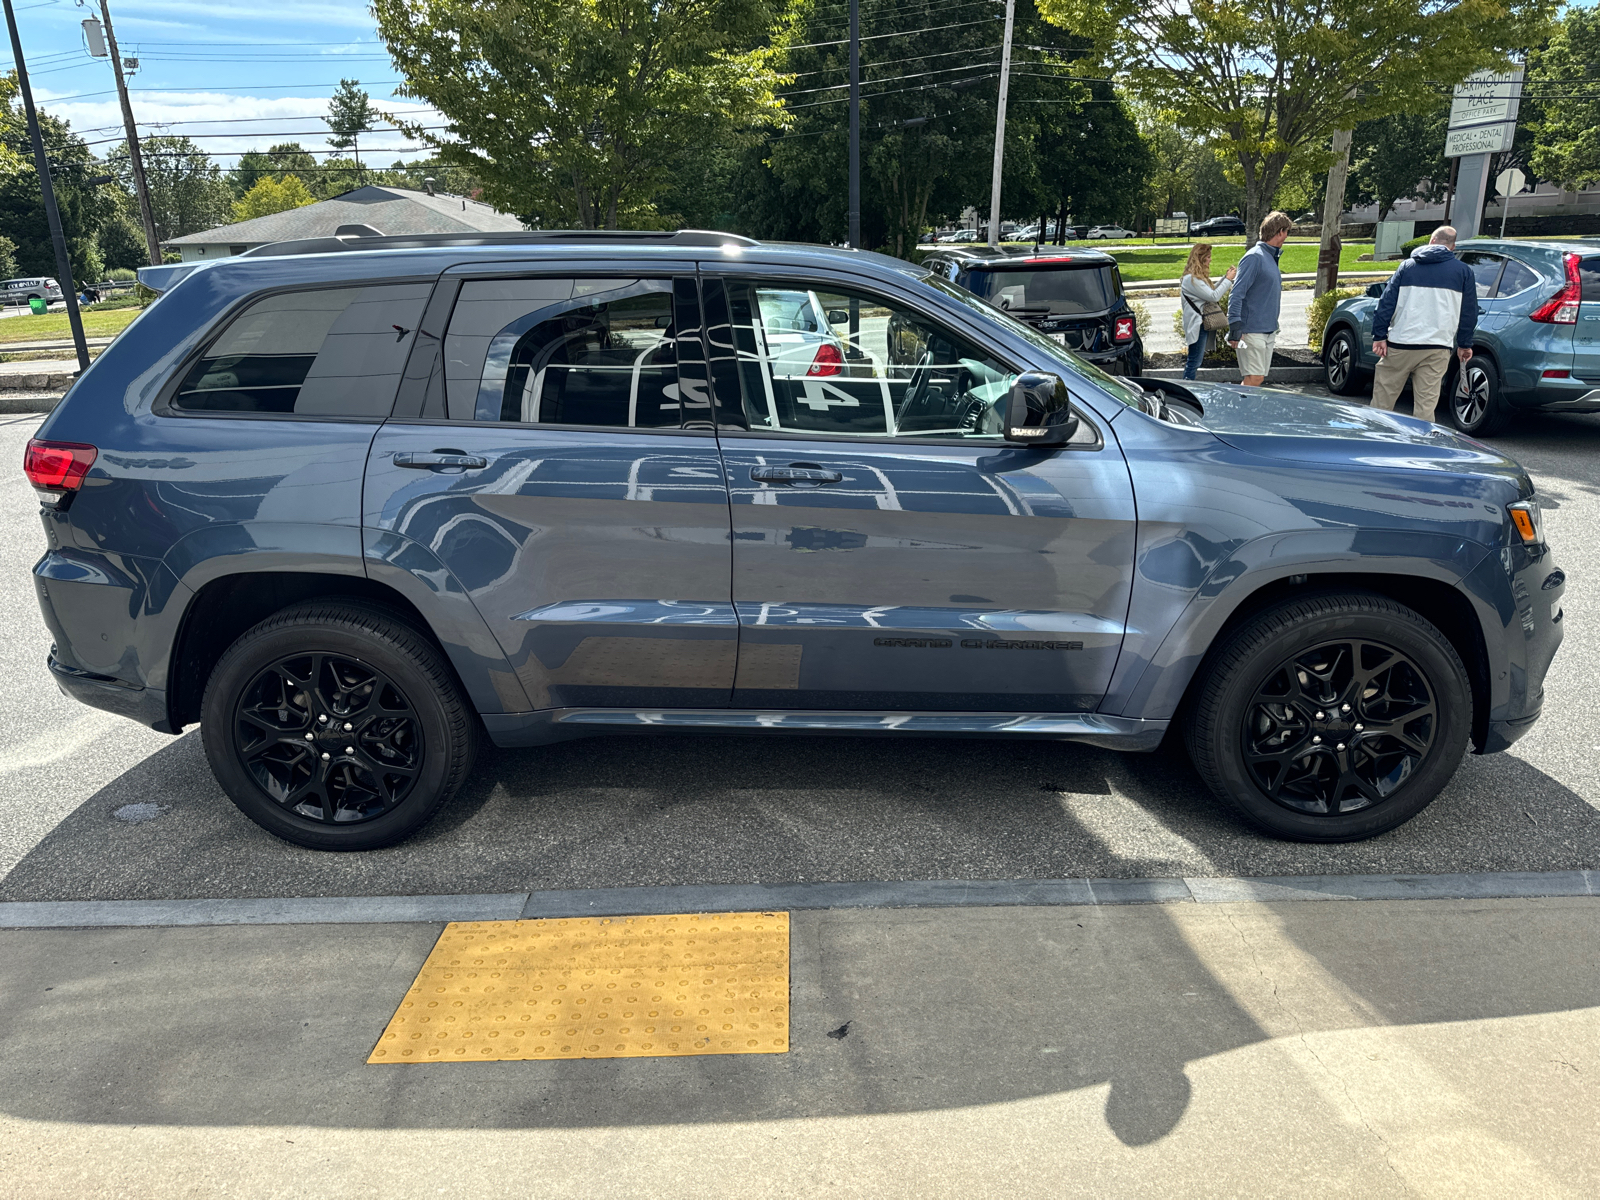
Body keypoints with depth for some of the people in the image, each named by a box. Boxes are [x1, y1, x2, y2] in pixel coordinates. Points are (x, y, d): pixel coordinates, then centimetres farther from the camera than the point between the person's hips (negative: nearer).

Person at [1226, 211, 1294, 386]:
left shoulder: (1271, 257, 16)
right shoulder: (1254, 257, -12)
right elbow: (1237, 294, -18)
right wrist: (1235, 328, -24)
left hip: (1269, 331, 9)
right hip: (1252, 331, -9)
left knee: (1259, 378, 9)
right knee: (1254, 379, -14)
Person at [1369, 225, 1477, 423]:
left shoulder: (1407, 266, 9)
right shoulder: (1463, 272, 9)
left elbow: (1387, 303, 1)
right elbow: (1469, 312, 10)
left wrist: (1379, 335, 1)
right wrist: (1464, 344, 17)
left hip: (1400, 345, 0)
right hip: (1437, 348, 0)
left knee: (1382, 399, 8)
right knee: (1426, 405, 0)